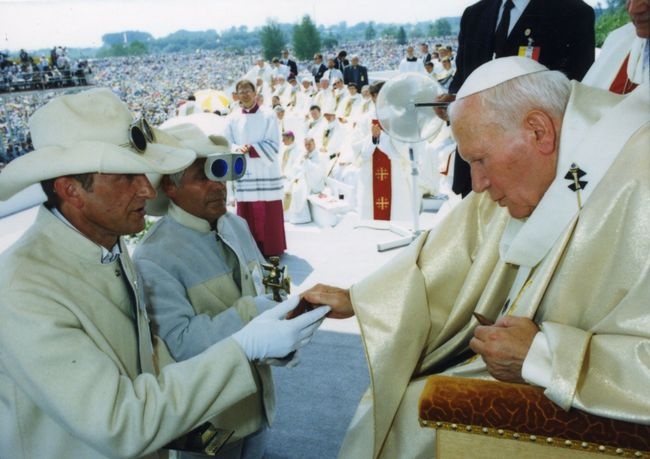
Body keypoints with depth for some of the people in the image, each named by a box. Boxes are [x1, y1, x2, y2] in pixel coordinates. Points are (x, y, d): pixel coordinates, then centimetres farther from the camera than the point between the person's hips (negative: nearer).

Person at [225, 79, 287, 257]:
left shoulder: (268, 115, -2)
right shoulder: (233, 118, 7)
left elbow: (273, 144, -7)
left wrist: (251, 149, -18)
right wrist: (238, 149, -16)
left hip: (266, 173, -3)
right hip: (244, 174, 3)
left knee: (269, 215, 0)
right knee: (247, 215, 5)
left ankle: (272, 249, 11)